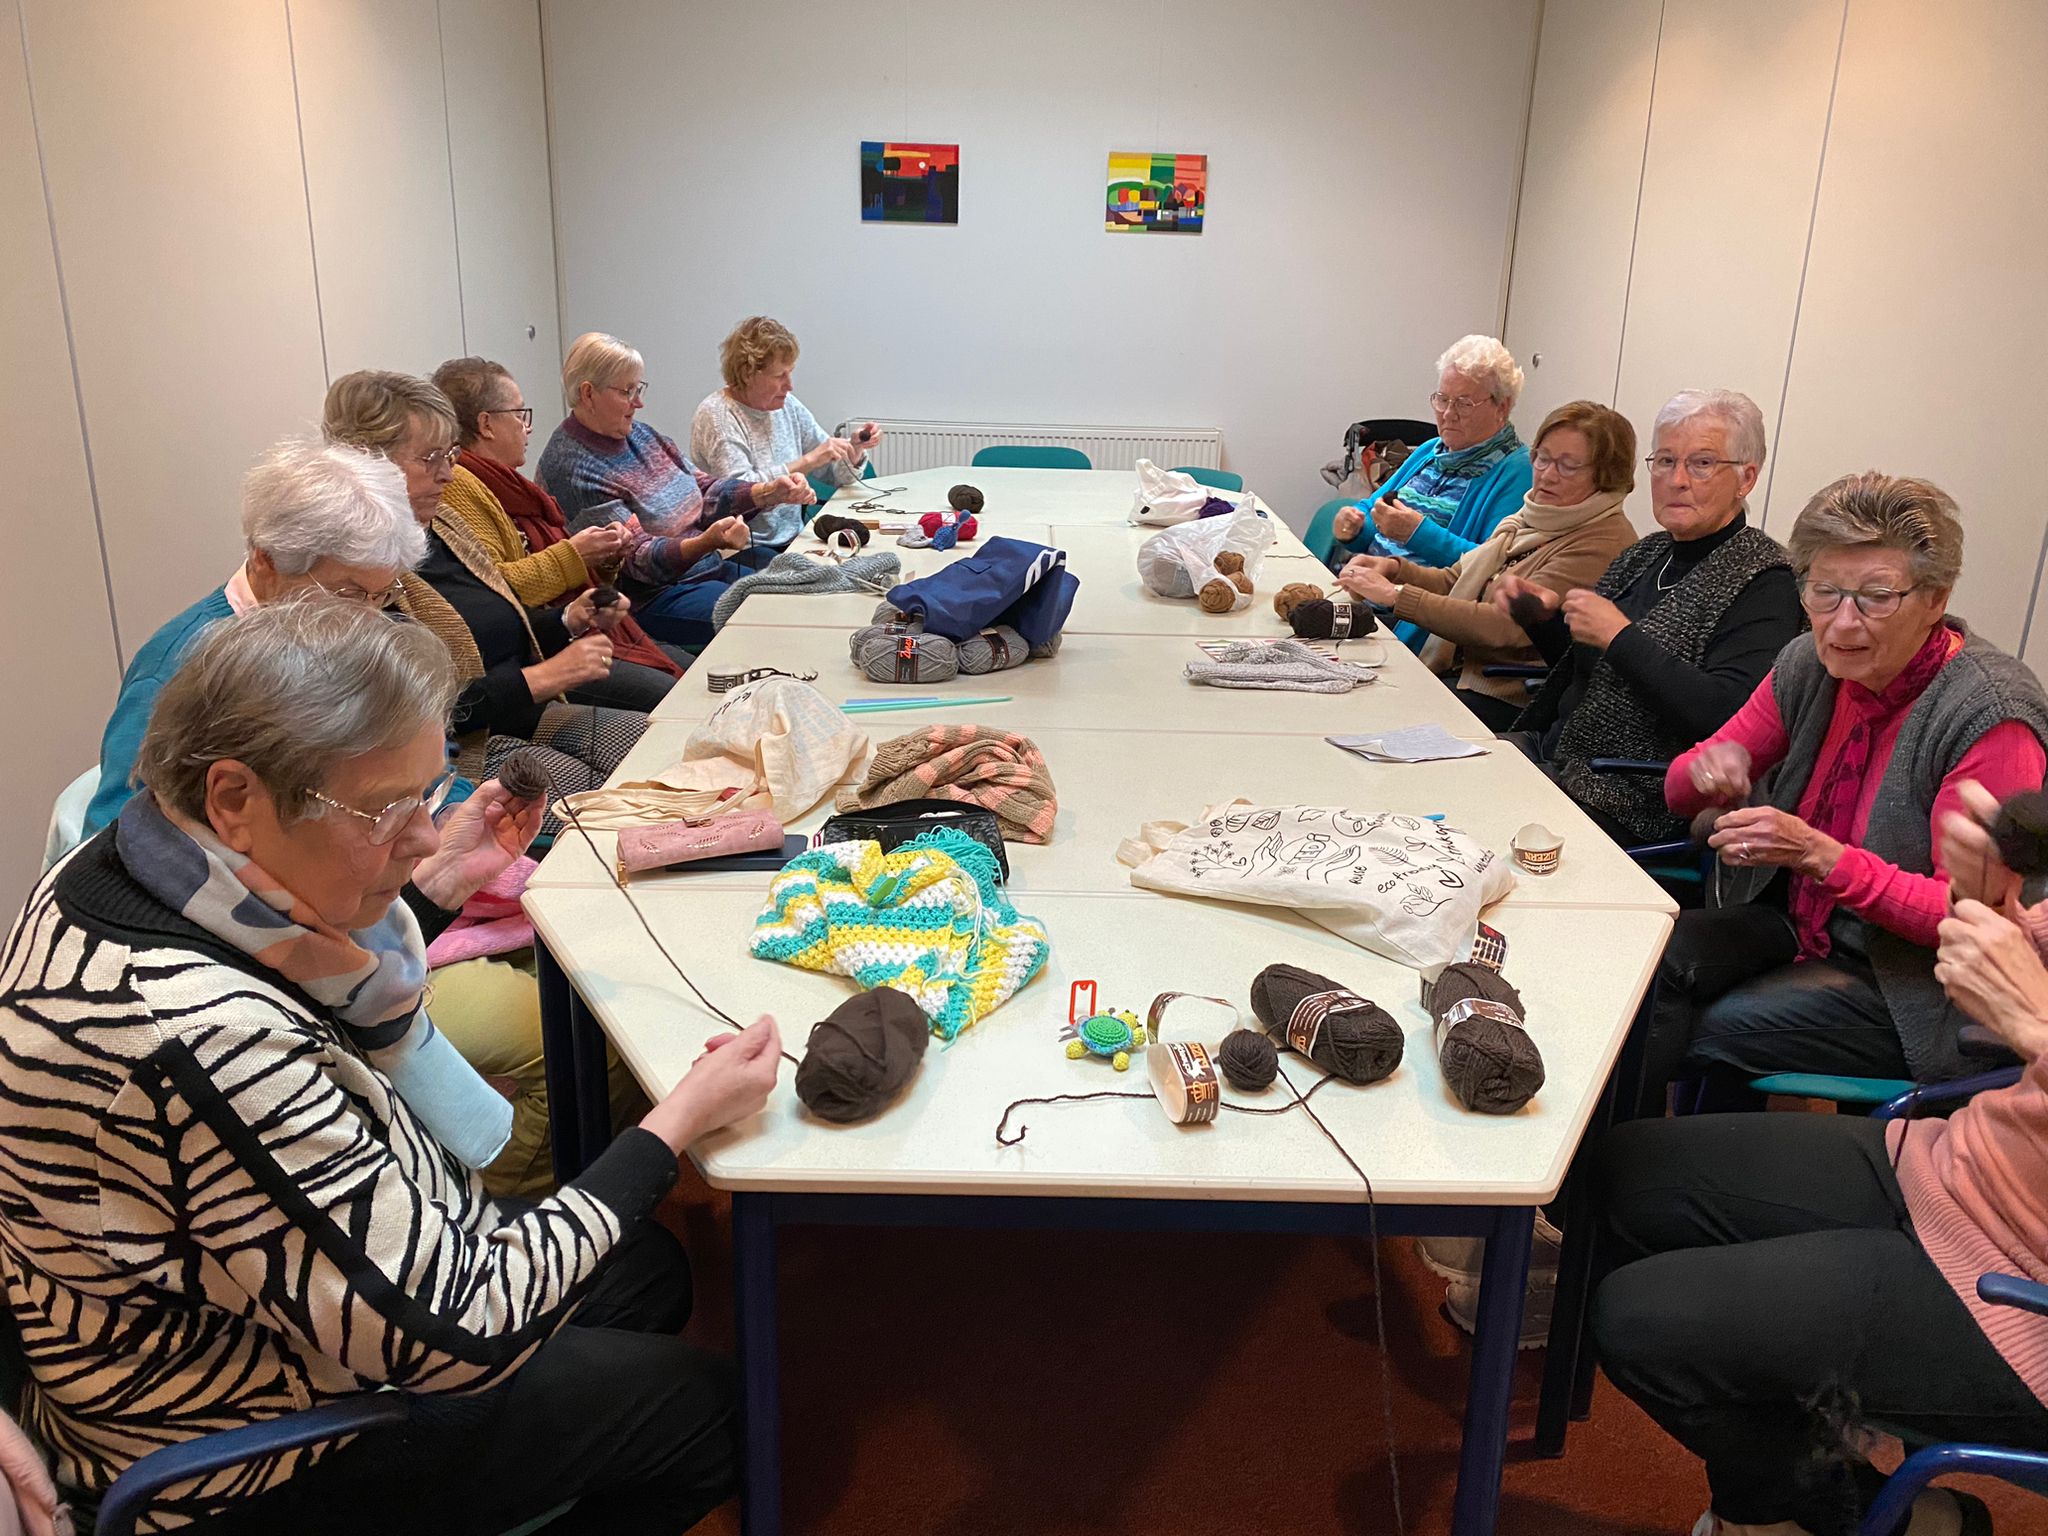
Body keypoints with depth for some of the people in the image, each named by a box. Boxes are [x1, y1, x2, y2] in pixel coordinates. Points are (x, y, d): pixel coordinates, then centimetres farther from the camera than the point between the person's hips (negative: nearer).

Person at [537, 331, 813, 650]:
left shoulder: (638, 433, 10)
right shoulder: (571, 467, -17)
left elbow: (705, 490, 10)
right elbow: (636, 557, -21)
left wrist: (769, 492, -8)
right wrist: (707, 542, -38)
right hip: (653, 595, -9)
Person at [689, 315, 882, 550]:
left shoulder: (788, 406, 12)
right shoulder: (715, 415, -9)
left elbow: (835, 473, 16)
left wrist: (854, 449, -5)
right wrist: (806, 462, -22)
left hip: (792, 540, 7)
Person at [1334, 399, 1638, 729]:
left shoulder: (1605, 544, -16)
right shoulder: (1530, 517, 13)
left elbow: (1507, 626, -23)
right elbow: (1454, 582, 17)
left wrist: (1396, 595, -21)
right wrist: (1393, 568, -4)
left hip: (1510, 701, -8)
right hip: (1451, 670, 8)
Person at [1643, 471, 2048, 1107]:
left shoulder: (1991, 716, -21)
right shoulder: (1811, 666, -3)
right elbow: (1683, 789, 5)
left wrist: (1817, 853, -33)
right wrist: (1710, 769, -20)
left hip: (1913, 983, -5)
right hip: (1800, 926, 6)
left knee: (1703, 1032, -24)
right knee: (1657, 958, -22)